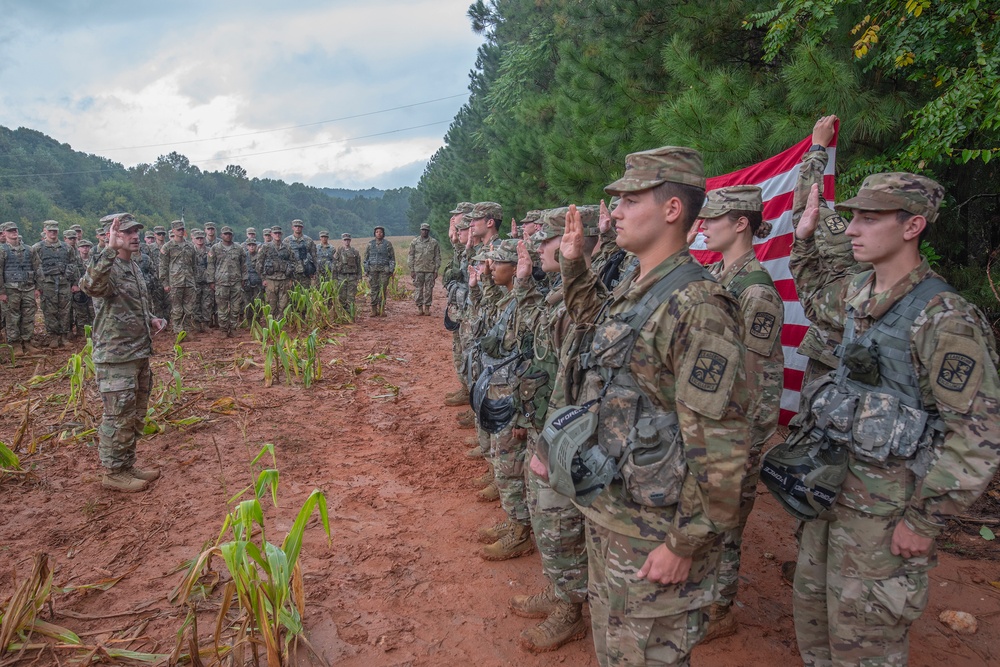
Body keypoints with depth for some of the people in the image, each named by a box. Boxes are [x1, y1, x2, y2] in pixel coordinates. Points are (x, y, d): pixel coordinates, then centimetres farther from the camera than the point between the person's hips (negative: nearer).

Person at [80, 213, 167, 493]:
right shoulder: (106, 267, -15)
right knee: (118, 417, -1)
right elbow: (90, 285, -40)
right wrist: (110, 250, -43)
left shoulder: (134, 267, 13)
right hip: (115, 357, -9)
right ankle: (113, 473, 12)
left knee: (135, 416, 17)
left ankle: (127, 465, 29)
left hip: (140, 354, 9)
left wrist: (151, 319, 8)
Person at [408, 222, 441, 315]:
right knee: (418, 289, 1)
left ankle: (427, 308, 9)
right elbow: (411, 256, 6)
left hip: (430, 270, 0)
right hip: (418, 270, 0)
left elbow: (437, 257, 6)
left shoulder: (434, 242, 5)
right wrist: (411, 270, -1)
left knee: (429, 290, 2)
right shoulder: (415, 242, 6)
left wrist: (436, 271, 0)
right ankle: (419, 308, 8)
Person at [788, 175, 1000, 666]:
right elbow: (816, 299, 29)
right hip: (834, 480, 8)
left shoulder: (944, 318, -21)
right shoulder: (859, 293, 4)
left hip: (886, 505, -8)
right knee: (811, 607, 22)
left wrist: (925, 521, -18)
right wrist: (804, 238, 18)